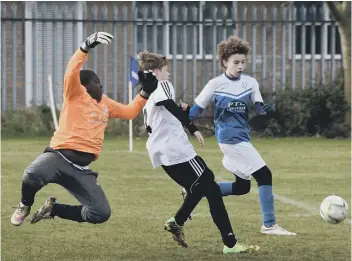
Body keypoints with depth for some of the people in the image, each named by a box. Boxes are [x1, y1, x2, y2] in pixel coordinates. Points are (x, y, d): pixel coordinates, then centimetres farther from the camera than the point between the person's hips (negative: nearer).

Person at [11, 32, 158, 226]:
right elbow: (72, 73, -16)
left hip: (82, 169, 7)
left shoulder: (106, 104, 24)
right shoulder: (76, 94, 3)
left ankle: (53, 209, 17)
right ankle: (25, 206, -3)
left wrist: (145, 92, 24)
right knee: (34, 173, -39)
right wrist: (86, 47, -29)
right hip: (59, 157, -7)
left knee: (101, 214, -4)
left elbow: (129, 112, 35)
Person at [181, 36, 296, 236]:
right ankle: (269, 225, -10)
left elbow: (259, 107, -3)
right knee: (264, 175, -14)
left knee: (243, 186, 13)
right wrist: (184, 110, -20)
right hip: (231, 138, -7)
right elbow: (197, 109, 1)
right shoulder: (216, 85, -6)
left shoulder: (250, 82, 6)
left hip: (243, 138, 7)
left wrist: (265, 109, -26)